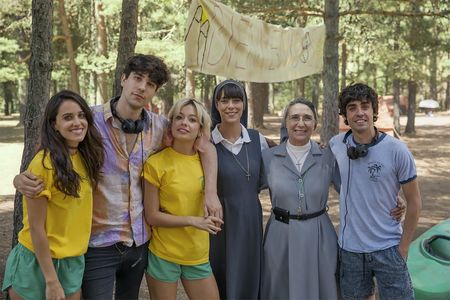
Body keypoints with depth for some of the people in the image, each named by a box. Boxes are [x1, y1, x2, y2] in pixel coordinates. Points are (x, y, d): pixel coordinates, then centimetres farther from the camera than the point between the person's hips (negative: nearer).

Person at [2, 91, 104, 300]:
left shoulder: (84, 158, 1)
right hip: (38, 262, -6)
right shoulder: (44, 163, -19)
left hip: (74, 262, 6)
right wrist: (52, 281, -17)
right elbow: (36, 227, -18)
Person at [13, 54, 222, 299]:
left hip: (140, 240, 4)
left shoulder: (159, 127, -1)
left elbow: (206, 147, 10)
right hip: (99, 242, -4)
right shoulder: (90, 120, -12)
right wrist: (22, 178, -23)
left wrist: (210, 192, -1)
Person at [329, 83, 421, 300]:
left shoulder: (396, 150, -12)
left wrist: (403, 247, -4)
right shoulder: (336, 145, -5)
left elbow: (413, 202, -5)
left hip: (387, 249, -2)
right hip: (350, 249, 3)